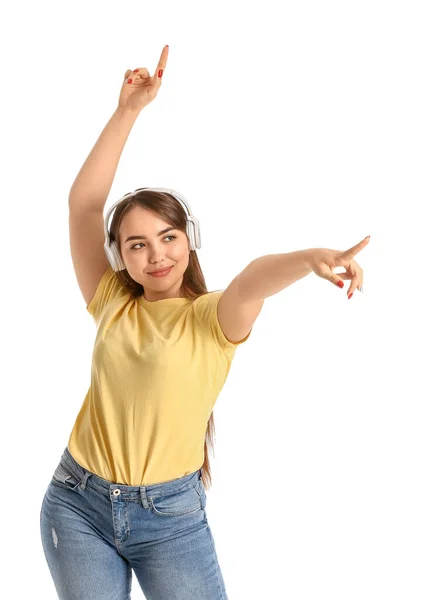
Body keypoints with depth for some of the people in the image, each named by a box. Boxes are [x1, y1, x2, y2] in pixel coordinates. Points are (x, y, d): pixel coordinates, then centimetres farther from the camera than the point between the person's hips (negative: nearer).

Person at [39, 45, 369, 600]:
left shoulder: (214, 319, -7)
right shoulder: (112, 305, 2)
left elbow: (255, 277, -30)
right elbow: (84, 202, -2)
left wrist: (312, 257, -51)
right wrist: (128, 111, -7)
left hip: (171, 516, -3)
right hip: (78, 506, 3)